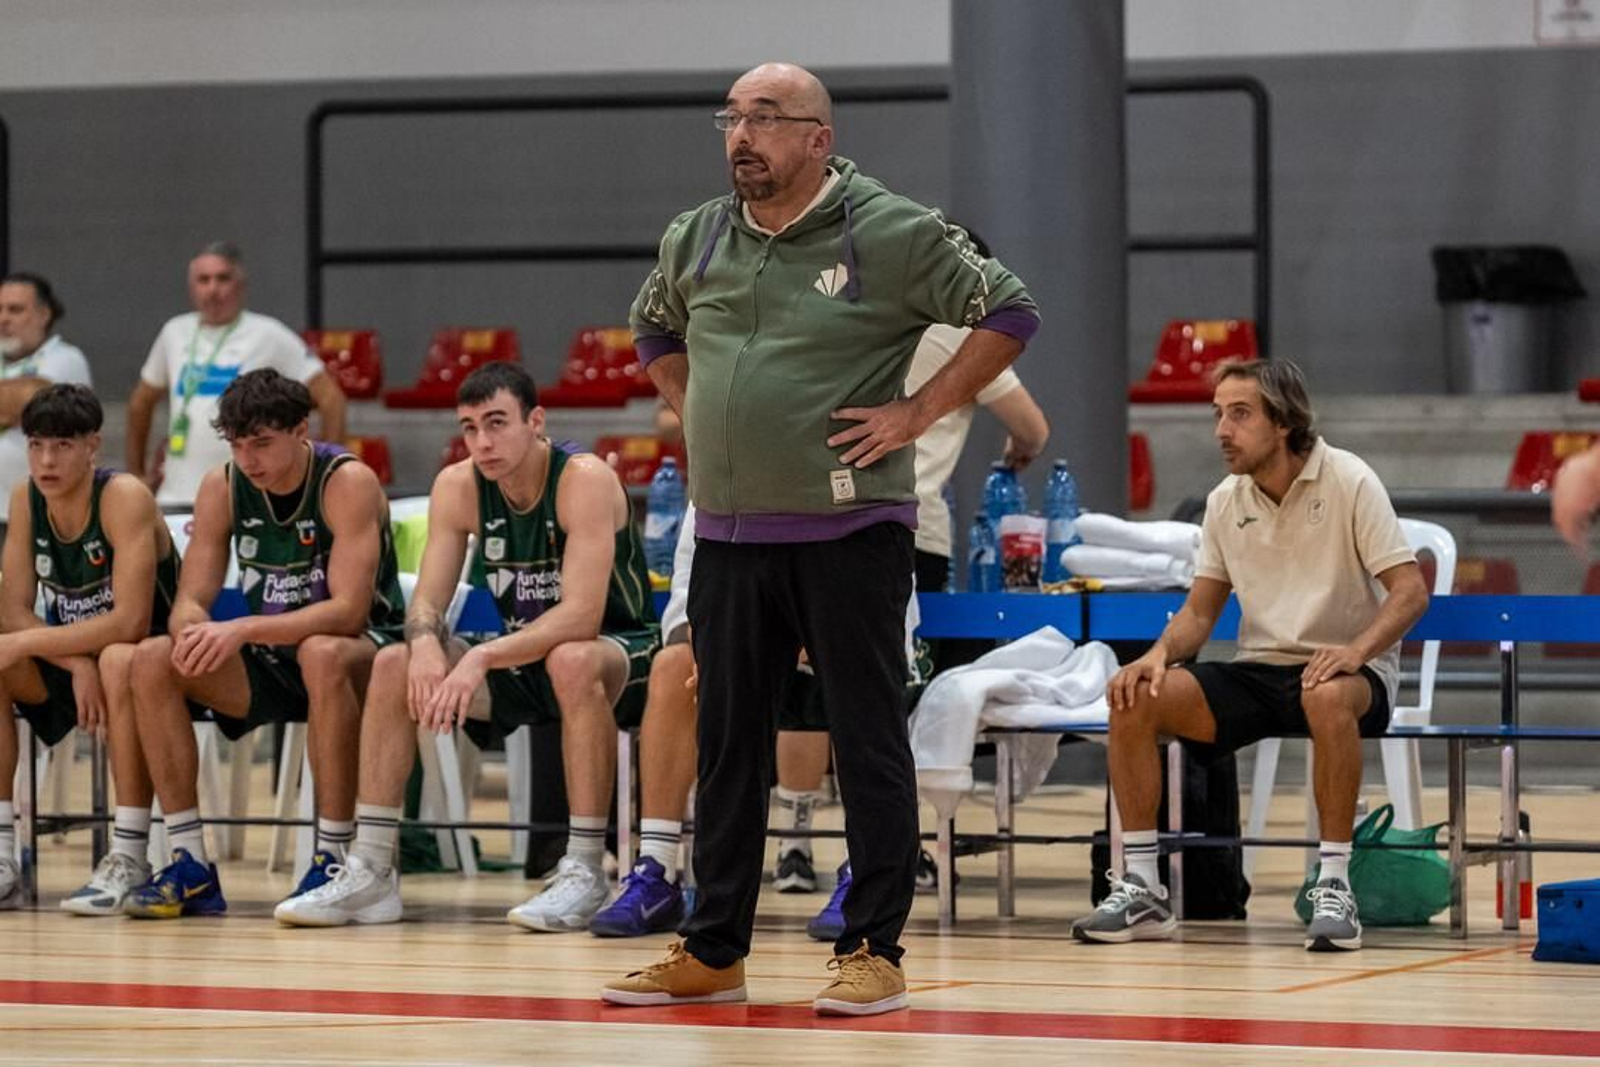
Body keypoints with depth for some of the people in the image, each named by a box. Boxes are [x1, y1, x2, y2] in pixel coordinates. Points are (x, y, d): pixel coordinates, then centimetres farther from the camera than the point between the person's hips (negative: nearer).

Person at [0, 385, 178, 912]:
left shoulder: (125, 497, -21)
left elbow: (130, 622, -29)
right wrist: (77, 665, -23)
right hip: (76, 657, 6)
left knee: (120, 660, -38)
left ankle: (129, 857, -34)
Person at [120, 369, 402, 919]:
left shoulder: (348, 482, -18)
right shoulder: (222, 487, -2)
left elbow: (349, 610, -27)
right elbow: (191, 599, -4)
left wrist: (243, 630, -38)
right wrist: (195, 632, -30)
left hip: (363, 652, -6)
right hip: (270, 663, 6)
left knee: (321, 654, -40)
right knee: (151, 661, -16)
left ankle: (333, 859, -32)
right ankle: (190, 865, -15)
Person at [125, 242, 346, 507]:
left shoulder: (268, 335, -2)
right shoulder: (175, 333, 13)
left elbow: (329, 396, -3)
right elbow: (142, 401, 26)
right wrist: (136, 472, 22)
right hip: (175, 498, 5)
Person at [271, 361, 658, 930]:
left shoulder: (584, 480, -23)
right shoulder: (458, 487, -5)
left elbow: (582, 614, -32)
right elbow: (426, 601, -5)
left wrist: (482, 659, -41)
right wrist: (426, 645, -30)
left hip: (619, 653, -6)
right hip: (522, 659, 6)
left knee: (572, 660, -39)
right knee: (394, 664, -11)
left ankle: (584, 871, -32)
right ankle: (370, 872, -10)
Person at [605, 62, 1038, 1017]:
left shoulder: (891, 233, -7)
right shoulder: (695, 242, 10)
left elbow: (1009, 313, -6)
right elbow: (655, 331, 30)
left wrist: (919, 412, -10)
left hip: (850, 531, -5)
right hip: (728, 533, 6)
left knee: (870, 741, -2)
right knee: (728, 744, 9)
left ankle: (874, 951, 3)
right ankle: (713, 952, 16)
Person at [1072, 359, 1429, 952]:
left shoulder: (1348, 482, -8)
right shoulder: (1225, 502, 7)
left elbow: (1410, 591, -12)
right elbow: (1200, 610, 12)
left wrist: (1358, 650, -31)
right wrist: (1161, 652, -11)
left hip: (1345, 673, -5)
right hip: (1257, 673, 5)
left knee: (1327, 697, -42)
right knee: (1135, 699, -18)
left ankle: (1335, 888, -33)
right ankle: (1141, 888, -13)